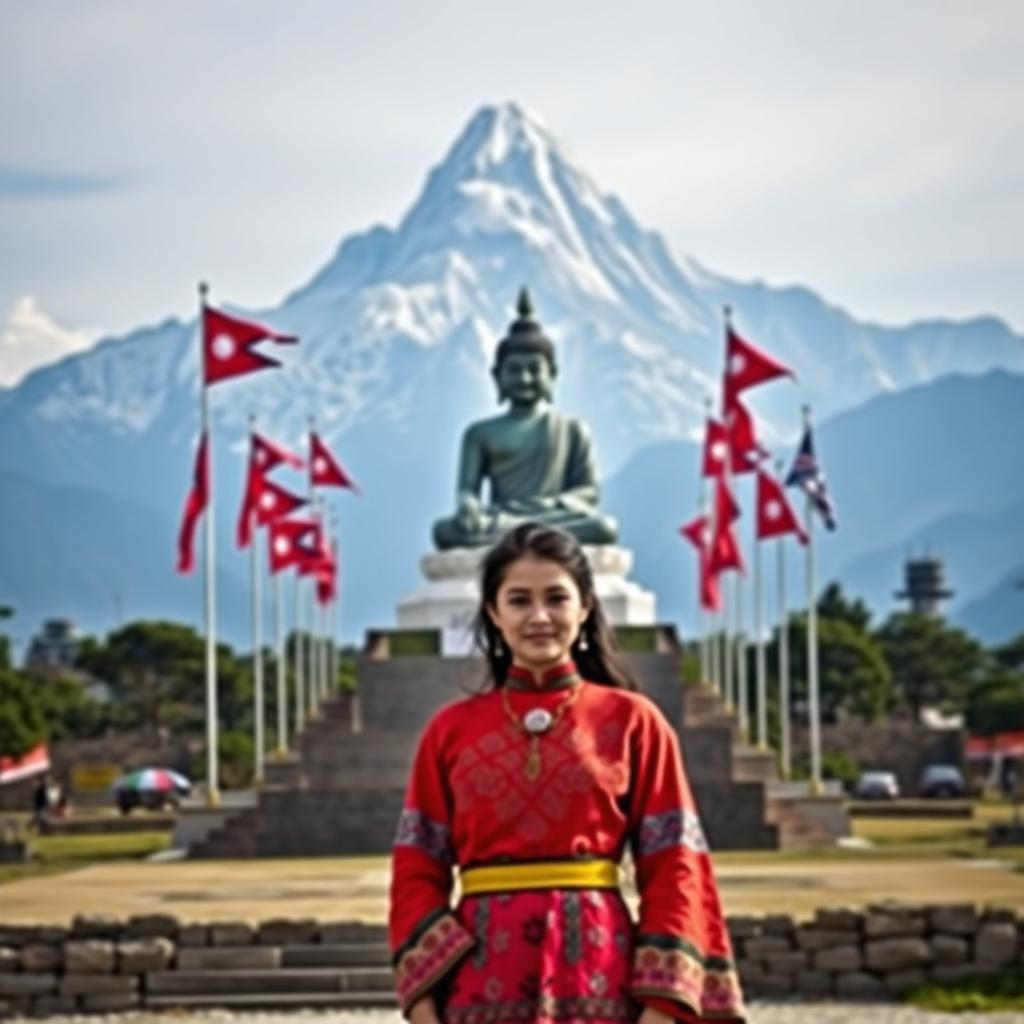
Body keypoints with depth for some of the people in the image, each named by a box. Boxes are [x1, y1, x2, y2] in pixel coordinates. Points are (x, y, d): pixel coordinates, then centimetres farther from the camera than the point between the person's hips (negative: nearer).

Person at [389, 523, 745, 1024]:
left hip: (596, 974, -1)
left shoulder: (632, 721, 5)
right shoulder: (450, 729, 9)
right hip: (484, 975, 1)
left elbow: (672, 868, 3)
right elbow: (418, 872, 8)